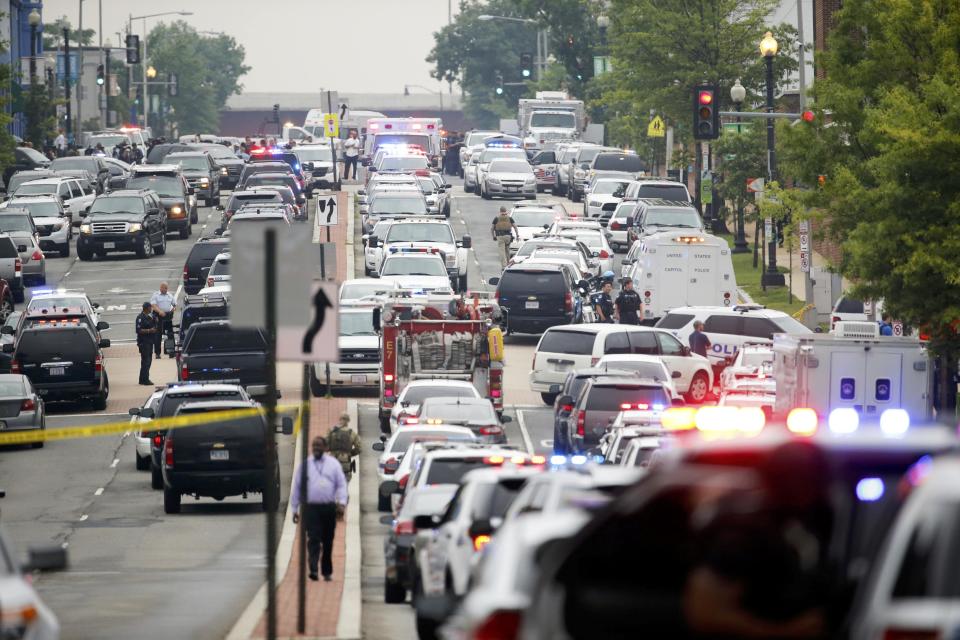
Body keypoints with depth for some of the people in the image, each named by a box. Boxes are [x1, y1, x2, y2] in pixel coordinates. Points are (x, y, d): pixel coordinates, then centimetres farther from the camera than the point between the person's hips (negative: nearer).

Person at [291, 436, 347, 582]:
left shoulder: (333, 464, 8)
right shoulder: (305, 465, 7)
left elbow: (341, 484, 6)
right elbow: (296, 487, 10)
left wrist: (342, 503, -9)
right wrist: (295, 509, 7)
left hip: (329, 508, 2)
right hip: (310, 508, -2)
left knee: (328, 542, 9)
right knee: (313, 539, -14)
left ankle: (327, 571, 20)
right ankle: (313, 569, -23)